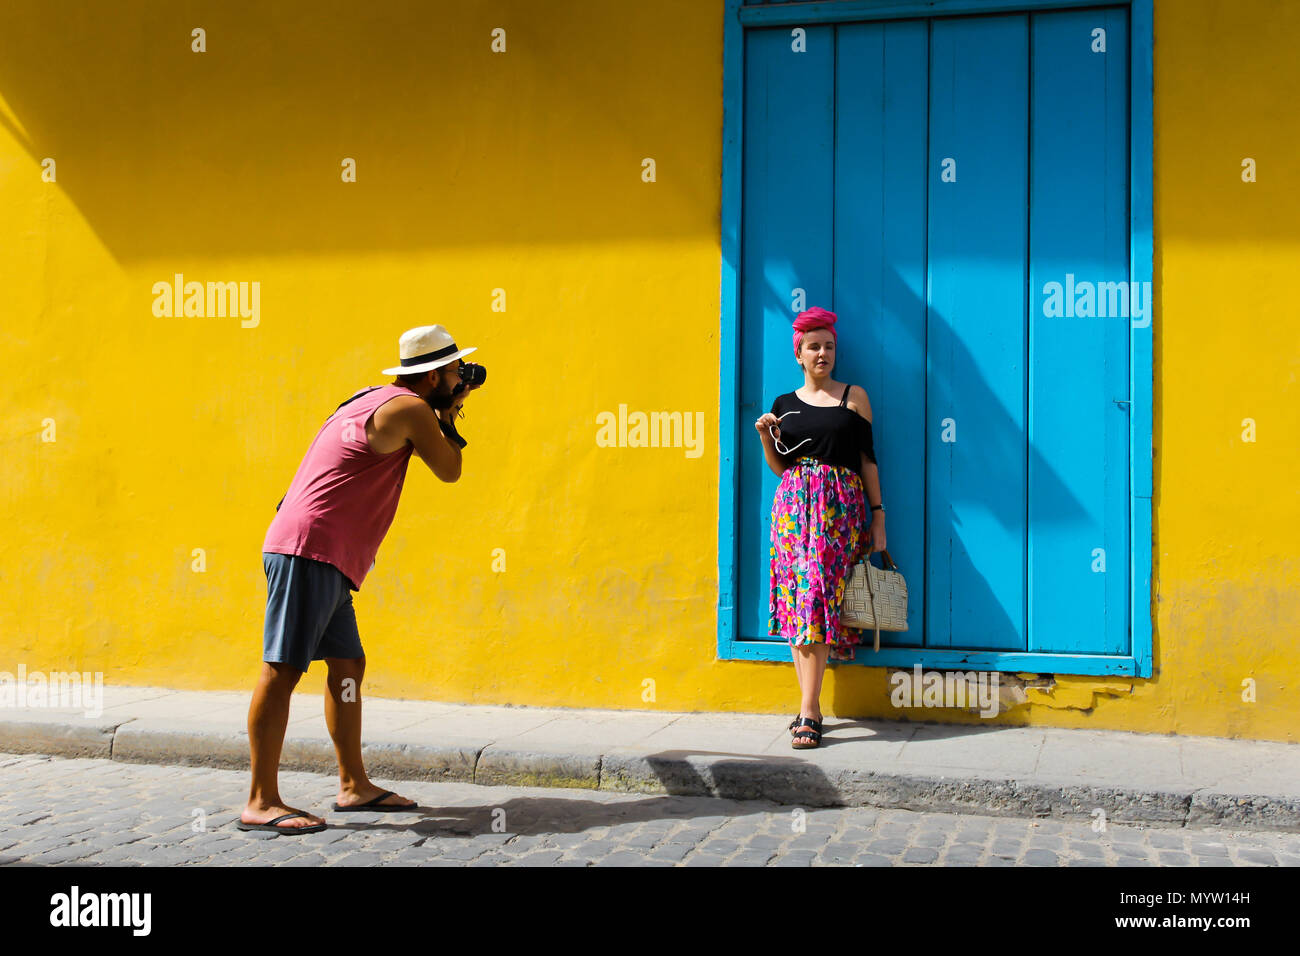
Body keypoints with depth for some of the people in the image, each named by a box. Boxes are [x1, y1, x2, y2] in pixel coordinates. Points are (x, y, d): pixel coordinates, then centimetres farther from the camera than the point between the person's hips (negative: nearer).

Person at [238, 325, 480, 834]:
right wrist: (449, 417, 17)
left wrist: (442, 414, 31)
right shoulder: (409, 408, -7)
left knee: (347, 665, 13)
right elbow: (449, 471, 3)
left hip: (323, 560, 11)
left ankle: (354, 785, 21)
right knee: (283, 668, -11)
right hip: (310, 549, -11)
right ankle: (261, 802, -11)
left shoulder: (374, 400, 22)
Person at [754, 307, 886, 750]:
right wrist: (766, 435, -3)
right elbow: (779, 466, 15)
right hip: (793, 504, 3)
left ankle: (808, 712, -14)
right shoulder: (785, 404, 14)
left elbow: (867, 458, 6)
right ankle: (809, 705, 8)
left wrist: (878, 515, 2)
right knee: (797, 599, -1)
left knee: (819, 593, -14)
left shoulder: (854, 397, 7)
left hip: (839, 506, -3)